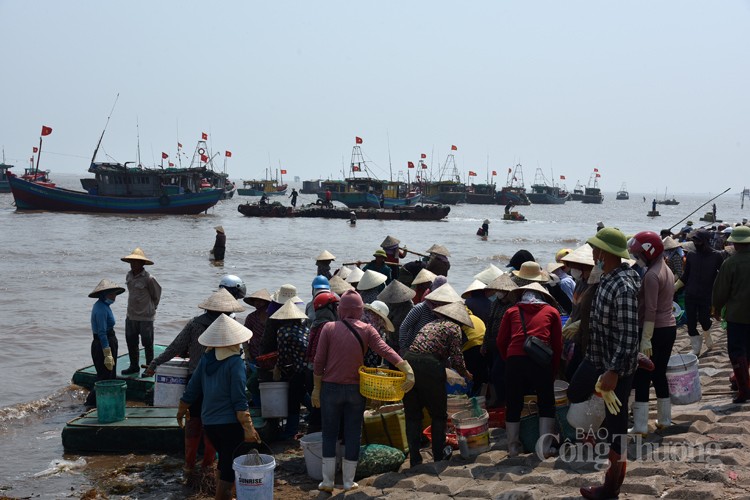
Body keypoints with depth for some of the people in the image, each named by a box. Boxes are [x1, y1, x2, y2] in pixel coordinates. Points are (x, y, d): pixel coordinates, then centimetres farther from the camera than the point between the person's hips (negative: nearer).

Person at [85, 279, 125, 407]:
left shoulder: (104, 306, 11)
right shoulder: (101, 309, -20)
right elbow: (102, 333, -23)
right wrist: (108, 355, -23)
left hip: (109, 343, 10)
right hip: (102, 346, -10)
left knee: (111, 377, 15)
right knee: (104, 379, -4)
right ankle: (90, 404, 2)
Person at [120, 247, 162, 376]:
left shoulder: (148, 278, -16)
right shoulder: (129, 276, 4)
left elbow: (157, 293, -2)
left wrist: (152, 306, 9)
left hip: (145, 316, -6)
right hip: (131, 315, 7)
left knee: (147, 344, 2)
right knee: (131, 342, 13)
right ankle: (134, 366, 27)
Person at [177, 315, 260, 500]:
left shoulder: (206, 359, 1)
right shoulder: (235, 363, -15)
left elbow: (191, 391, 8)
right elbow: (239, 401, -19)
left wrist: (181, 412, 24)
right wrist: (249, 429, -17)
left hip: (209, 422, 6)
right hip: (231, 423, -6)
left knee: (224, 462, 25)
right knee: (229, 468, 3)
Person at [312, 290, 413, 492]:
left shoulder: (329, 328, -5)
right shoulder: (367, 330, -3)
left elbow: (319, 362, -5)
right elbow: (386, 351, -15)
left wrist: (316, 388, 4)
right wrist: (408, 371, -20)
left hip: (331, 387, -1)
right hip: (355, 390, 1)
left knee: (329, 434, 11)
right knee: (353, 435, 11)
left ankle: (327, 481, 13)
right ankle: (348, 481, 18)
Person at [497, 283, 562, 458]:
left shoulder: (512, 311, 17)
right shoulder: (551, 311, 17)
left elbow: (501, 341, 12)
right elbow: (558, 344, 13)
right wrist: (553, 371, 19)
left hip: (514, 359, 1)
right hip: (541, 361, -1)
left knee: (513, 405, 12)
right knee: (546, 404, 13)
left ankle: (513, 448, 17)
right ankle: (545, 447, 8)